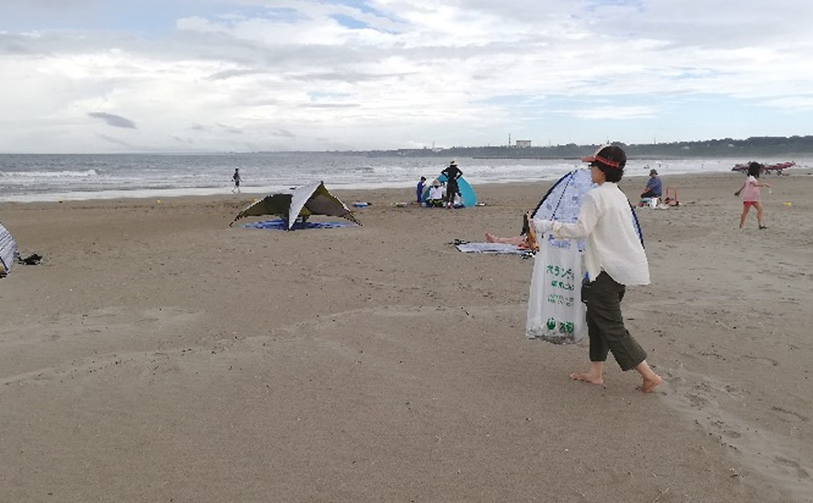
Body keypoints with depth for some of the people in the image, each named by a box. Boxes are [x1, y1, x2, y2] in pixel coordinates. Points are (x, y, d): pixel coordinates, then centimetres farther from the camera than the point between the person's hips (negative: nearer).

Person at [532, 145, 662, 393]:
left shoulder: (595, 196, -15)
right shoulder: (619, 196, 13)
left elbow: (581, 229, -24)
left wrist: (546, 226, -19)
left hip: (608, 269, -9)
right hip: (623, 266, 10)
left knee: (610, 325, -1)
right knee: (598, 317, 17)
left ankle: (649, 374, 4)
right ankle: (595, 372, 22)